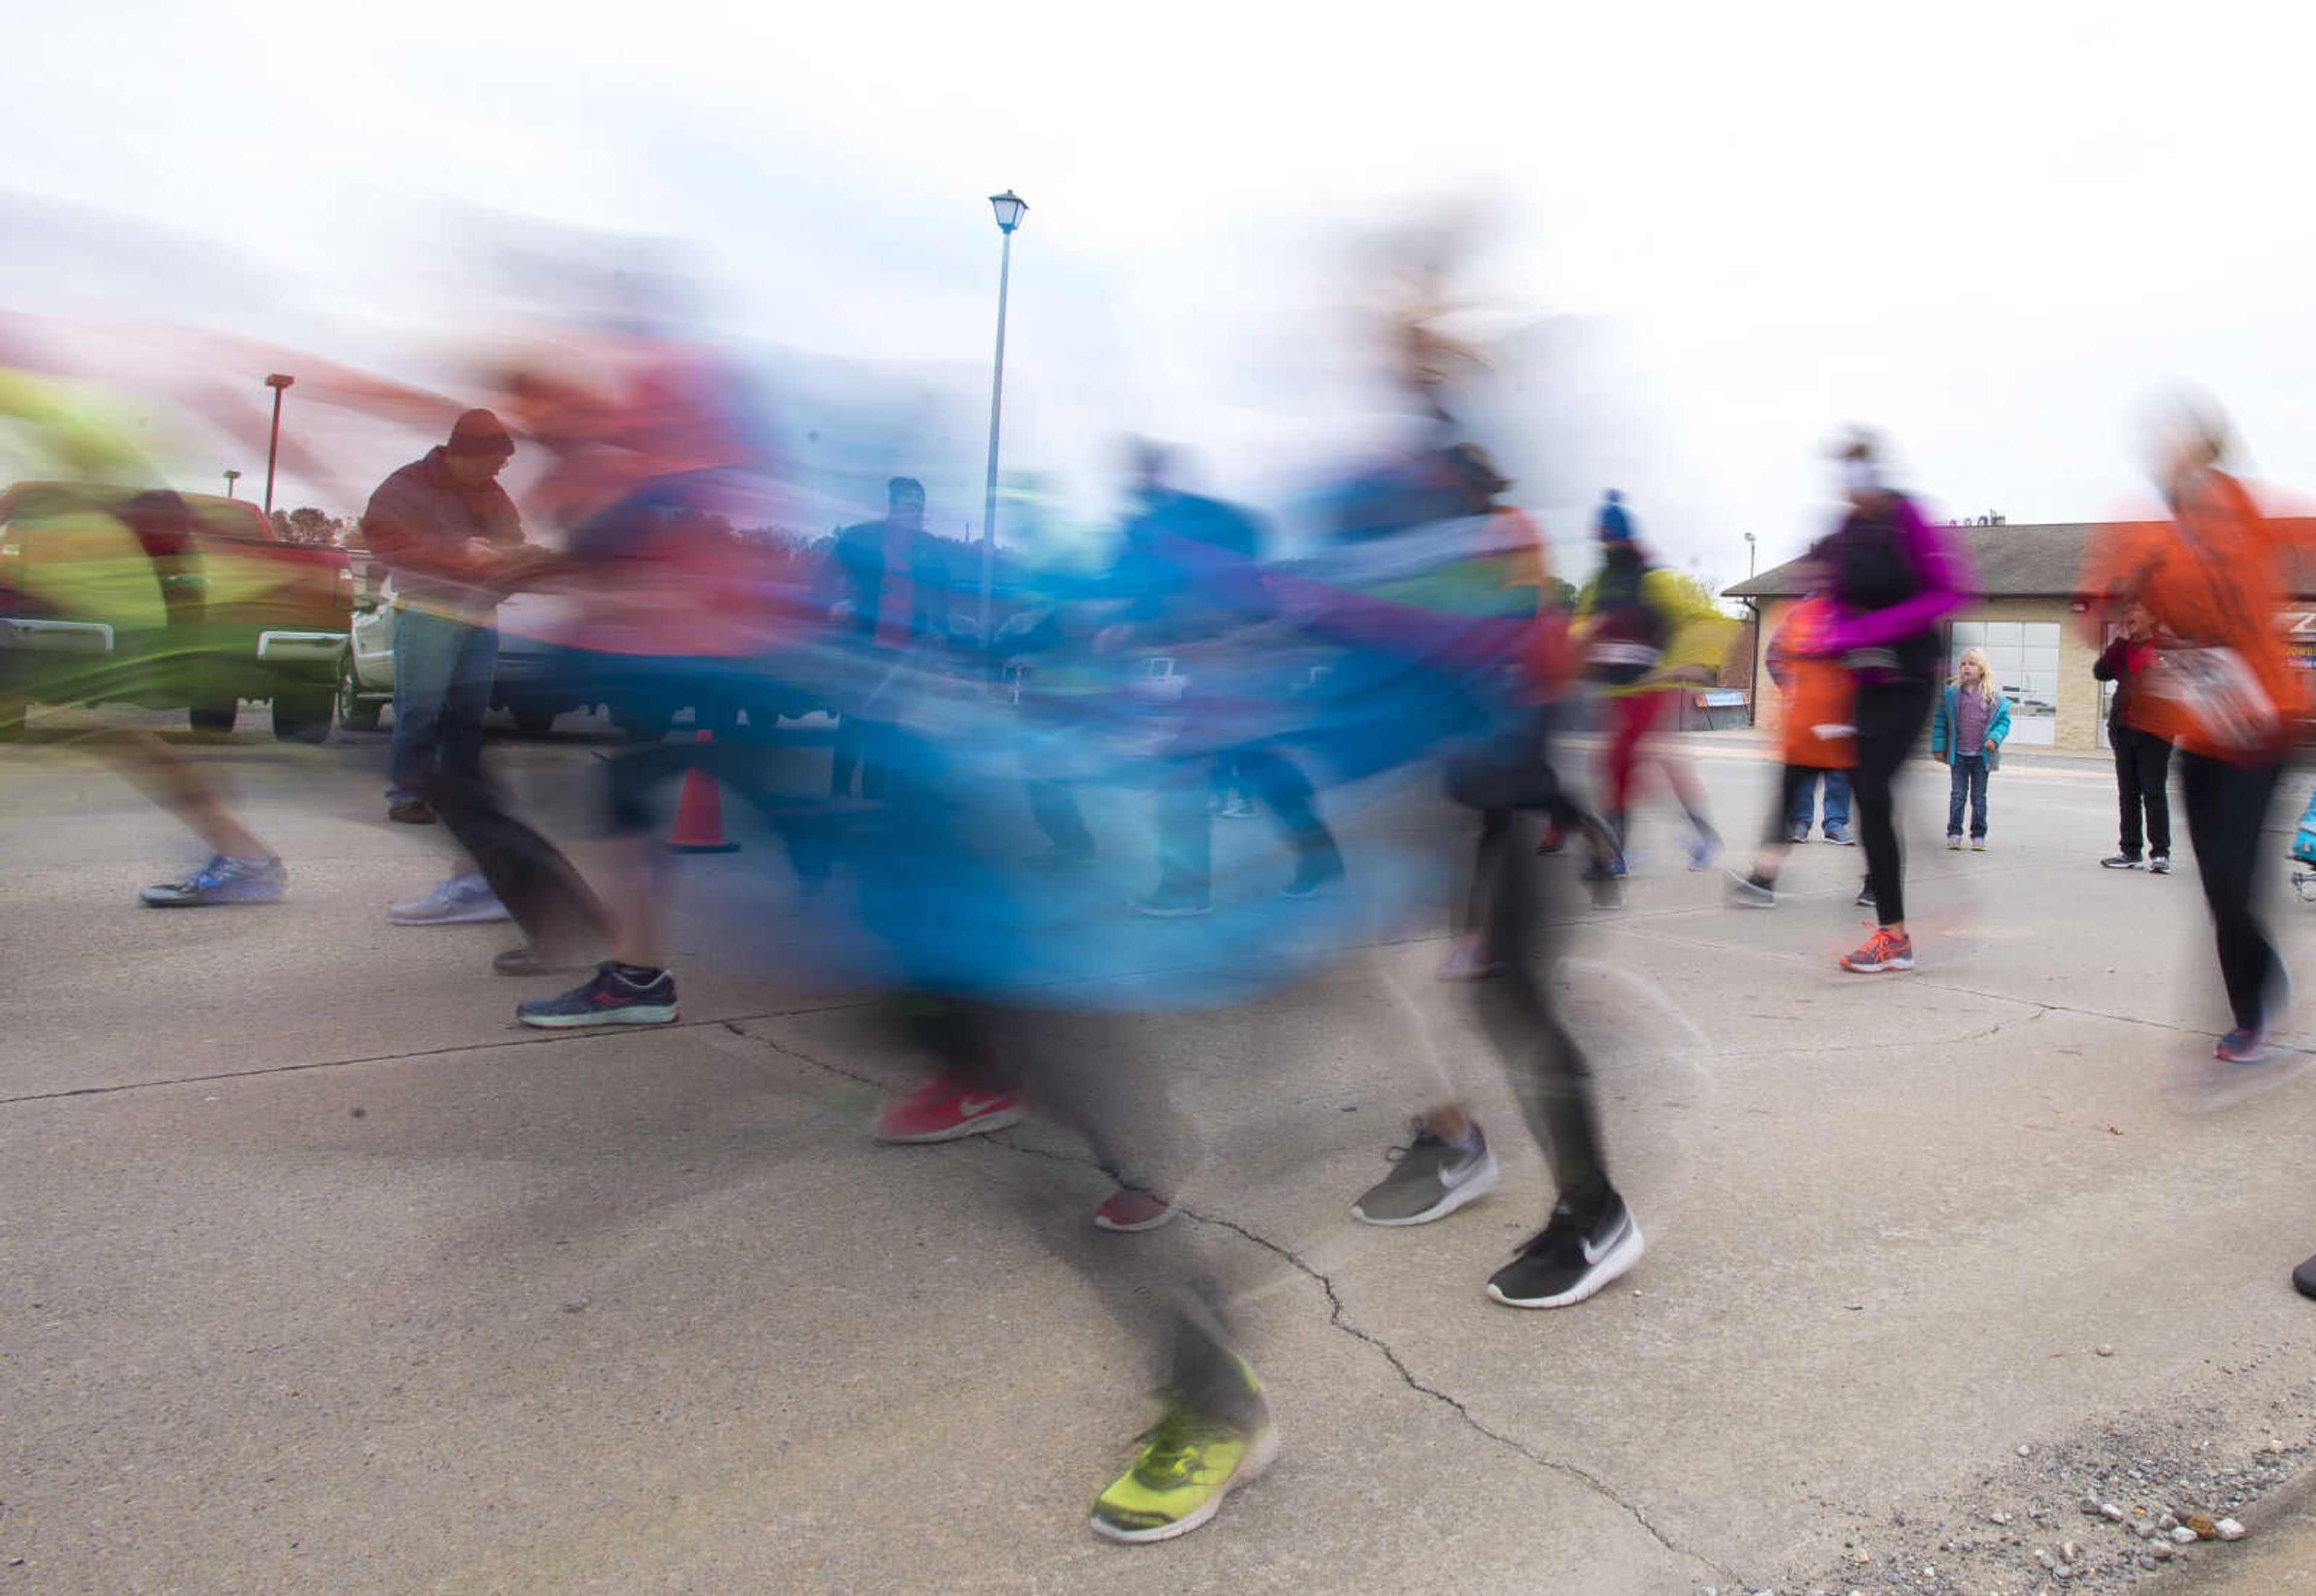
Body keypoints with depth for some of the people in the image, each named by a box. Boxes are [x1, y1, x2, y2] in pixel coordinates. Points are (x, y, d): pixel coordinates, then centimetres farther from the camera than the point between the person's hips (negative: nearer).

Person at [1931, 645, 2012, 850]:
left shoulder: (1994, 696, -2)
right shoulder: (1951, 693, -1)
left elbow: (2004, 720, 5)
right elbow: (1940, 721, 3)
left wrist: (1995, 737, -12)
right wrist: (1939, 747, 0)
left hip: (1982, 755, 0)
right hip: (1959, 754, 0)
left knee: (1979, 797, 8)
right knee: (1958, 795, 3)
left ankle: (1978, 836, 15)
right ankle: (1954, 834, 8)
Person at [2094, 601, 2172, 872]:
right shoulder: (2121, 649, 12)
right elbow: (2101, 672, -2)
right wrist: (2118, 642, -6)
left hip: (2154, 730, -6)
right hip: (2123, 729, 6)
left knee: (2154, 793, -5)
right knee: (2128, 794, 11)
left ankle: (2160, 852, -1)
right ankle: (2130, 850, 18)